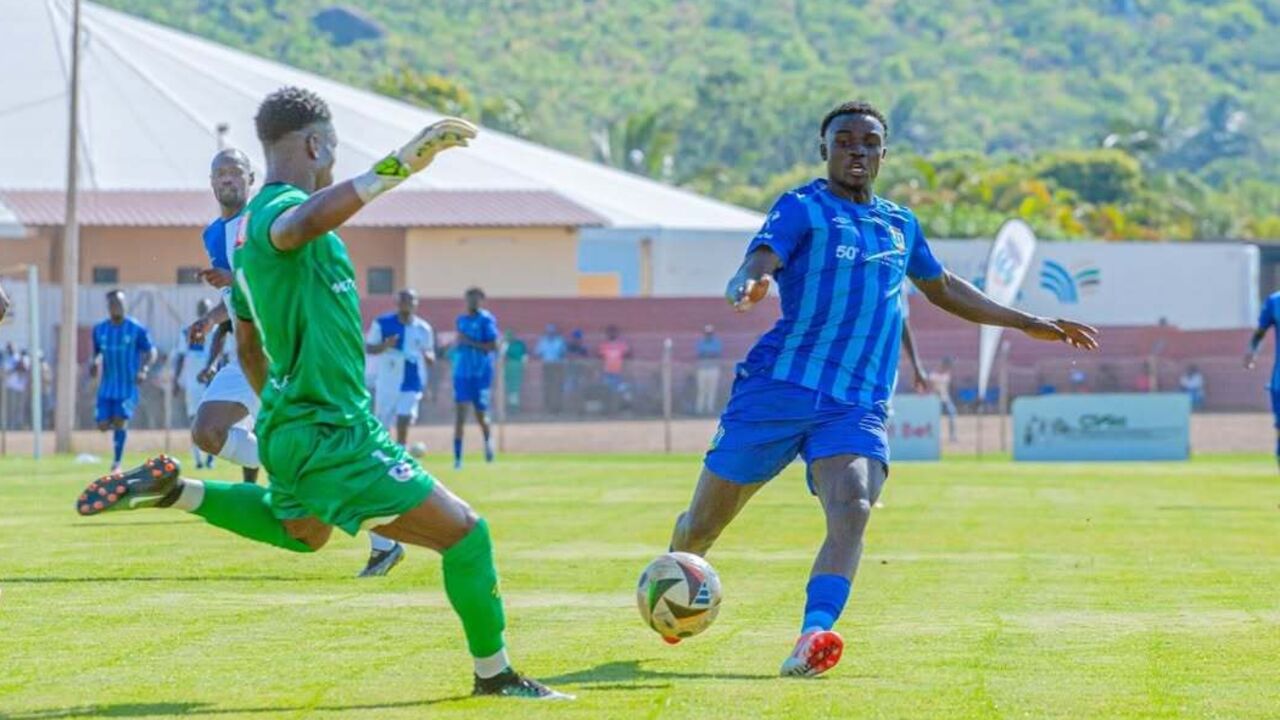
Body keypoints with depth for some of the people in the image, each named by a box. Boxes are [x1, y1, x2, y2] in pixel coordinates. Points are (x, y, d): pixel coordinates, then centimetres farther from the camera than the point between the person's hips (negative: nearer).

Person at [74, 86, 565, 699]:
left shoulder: (245, 230, 13)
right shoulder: (281, 207, -17)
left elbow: (248, 347, 23)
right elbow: (296, 226, -45)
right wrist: (396, 167, -51)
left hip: (291, 424, 10)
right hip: (334, 435, -10)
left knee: (303, 531, 38)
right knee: (464, 533, -4)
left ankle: (170, 489, 27)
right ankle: (494, 674, 6)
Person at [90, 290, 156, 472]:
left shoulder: (136, 329, -6)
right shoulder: (99, 330, 5)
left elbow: (151, 352, -1)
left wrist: (144, 369, -18)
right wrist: (94, 363, -6)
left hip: (128, 385, -4)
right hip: (107, 386, 4)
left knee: (120, 420, -16)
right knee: (103, 424, -4)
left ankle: (117, 462, -4)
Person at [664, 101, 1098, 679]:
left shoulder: (900, 224, 19)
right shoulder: (803, 208, 1)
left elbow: (942, 289, 36)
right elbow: (756, 265, -17)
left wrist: (1029, 324, 39)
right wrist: (748, 284, -43)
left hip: (857, 408, 3)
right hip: (780, 389, -3)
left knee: (852, 509, -27)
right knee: (700, 527, 4)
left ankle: (813, 637, -42)